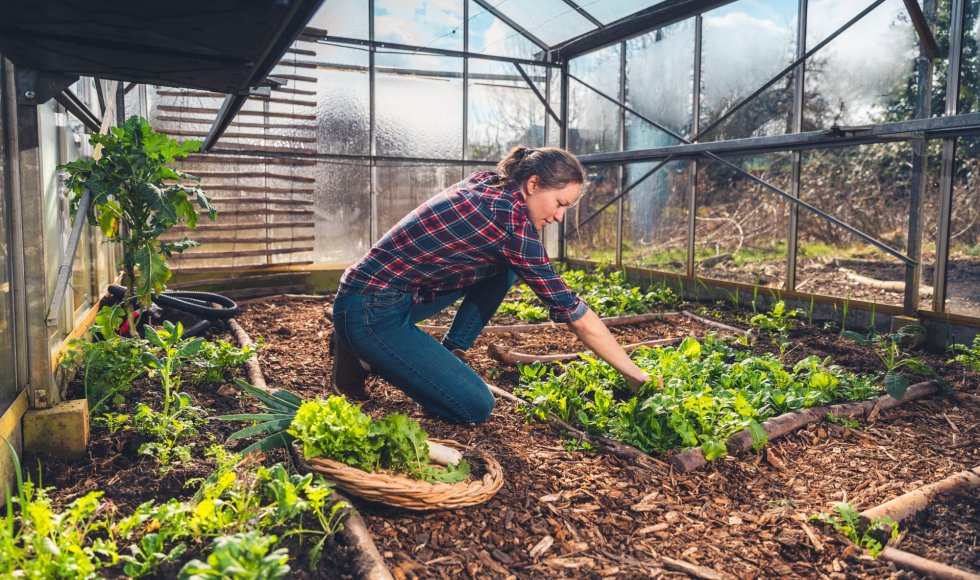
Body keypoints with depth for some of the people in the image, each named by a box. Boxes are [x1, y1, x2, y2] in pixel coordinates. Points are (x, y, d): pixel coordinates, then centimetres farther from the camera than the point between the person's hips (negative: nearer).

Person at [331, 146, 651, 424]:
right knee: (475, 408, -9)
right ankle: (365, 356, 1)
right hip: (369, 312, -9)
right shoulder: (513, 223, -20)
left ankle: (449, 355, 12)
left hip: (400, 295, 9)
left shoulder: (484, 182, 4)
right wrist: (636, 376, -9)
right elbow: (575, 315, -17)